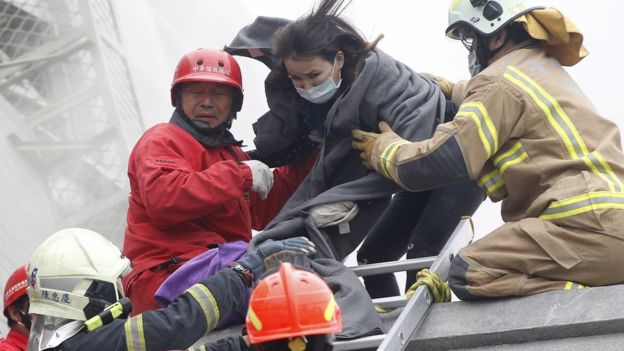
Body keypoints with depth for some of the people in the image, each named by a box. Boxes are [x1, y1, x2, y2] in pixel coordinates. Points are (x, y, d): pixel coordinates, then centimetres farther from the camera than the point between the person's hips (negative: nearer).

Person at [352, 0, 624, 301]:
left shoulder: (502, 82, -7)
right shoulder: (541, 66, 20)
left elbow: (434, 165, -9)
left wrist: (382, 149, 9)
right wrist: (453, 91, 58)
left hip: (591, 227, -9)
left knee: (469, 272, -16)